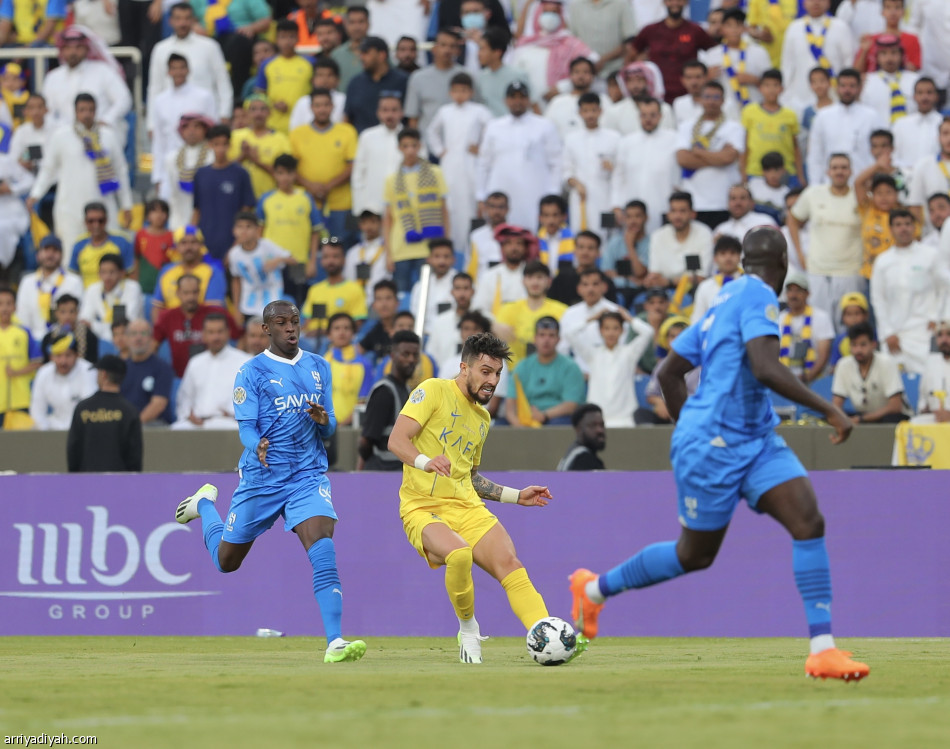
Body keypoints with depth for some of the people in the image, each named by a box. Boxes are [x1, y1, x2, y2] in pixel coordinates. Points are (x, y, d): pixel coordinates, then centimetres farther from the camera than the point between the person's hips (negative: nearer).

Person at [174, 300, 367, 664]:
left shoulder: (319, 367, 10)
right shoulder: (251, 372, -4)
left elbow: (329, 430, 12)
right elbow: (246, 429, -10)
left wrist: (324, 420, -13)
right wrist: (257, 448, -33)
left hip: (309, 474, 2)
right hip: (261, 479, -2)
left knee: (323, 548, -23)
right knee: (226, 561, 13)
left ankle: (335, 642, -28)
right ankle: (205, 504, 47)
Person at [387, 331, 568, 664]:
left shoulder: (482, 417, 21)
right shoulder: (434, 391, -1)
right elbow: (396, 440, -12)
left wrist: (517, 495, 25)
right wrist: (425, 461, -32)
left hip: (467, 508, 6)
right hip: (423, 509, -6)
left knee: (508, 562, -20)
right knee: (458, 554, -35)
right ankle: (468, 630, -10)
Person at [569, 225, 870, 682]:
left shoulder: (726, 301, 15)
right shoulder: (758, 295, -13)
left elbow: (669, 373, 19)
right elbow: (765, 369, -28)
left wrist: (690, 430, 27)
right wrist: (828, 410, -25)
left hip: (755, 439, 9)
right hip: (712, 443, -9)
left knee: (809, 521, -11)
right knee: (695, 555, 7)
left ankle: (822, 649, -18)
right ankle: (594, 588, 30)